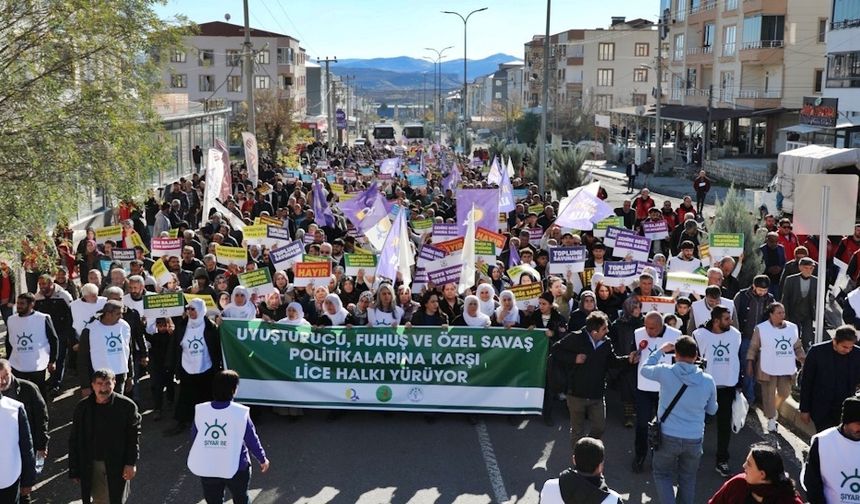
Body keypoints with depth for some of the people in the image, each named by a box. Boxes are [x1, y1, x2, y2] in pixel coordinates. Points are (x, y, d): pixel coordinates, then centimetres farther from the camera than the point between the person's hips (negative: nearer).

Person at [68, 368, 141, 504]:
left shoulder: (127, 406, -9)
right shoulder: (82, 408, -2)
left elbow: (134, 436, -5)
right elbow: (74, 440, 4)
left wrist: (131, 463, -10)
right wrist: (74, 470, 4)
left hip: (117, 465, -2)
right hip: (91, 466, 2)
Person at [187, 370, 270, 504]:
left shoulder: (200, 410, -8)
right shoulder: (240, 413, -16)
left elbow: (194, 439, 4)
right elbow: (252, 440, -8)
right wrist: (262, 459, 10)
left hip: (207, 469, 2)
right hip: (236, 468, -2)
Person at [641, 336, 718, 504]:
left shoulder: (665, 371, -13)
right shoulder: (707, 380, -6)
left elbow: (644, 370, 9)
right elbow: (712, 410, 9)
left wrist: (661, 351, 18)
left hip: (668, 437, -2)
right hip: (694, 439, 2)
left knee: (663, 475, 16)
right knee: (688, 478, 20)